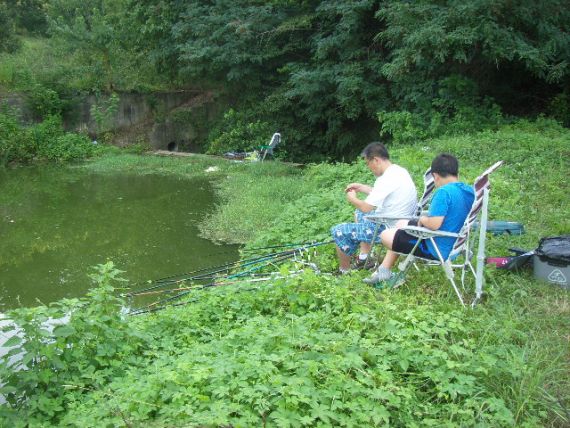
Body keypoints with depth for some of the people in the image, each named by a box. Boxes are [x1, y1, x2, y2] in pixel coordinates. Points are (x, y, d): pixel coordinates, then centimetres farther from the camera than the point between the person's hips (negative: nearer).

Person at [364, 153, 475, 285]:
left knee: (385, 235, 2)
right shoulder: (469, 190, 1)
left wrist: (422, 219, -11)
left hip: (437, 249, -10)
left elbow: (434, 224, -32)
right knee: (400, 224, 25)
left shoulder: (444, 192, -27)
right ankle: (383, 270, 28)